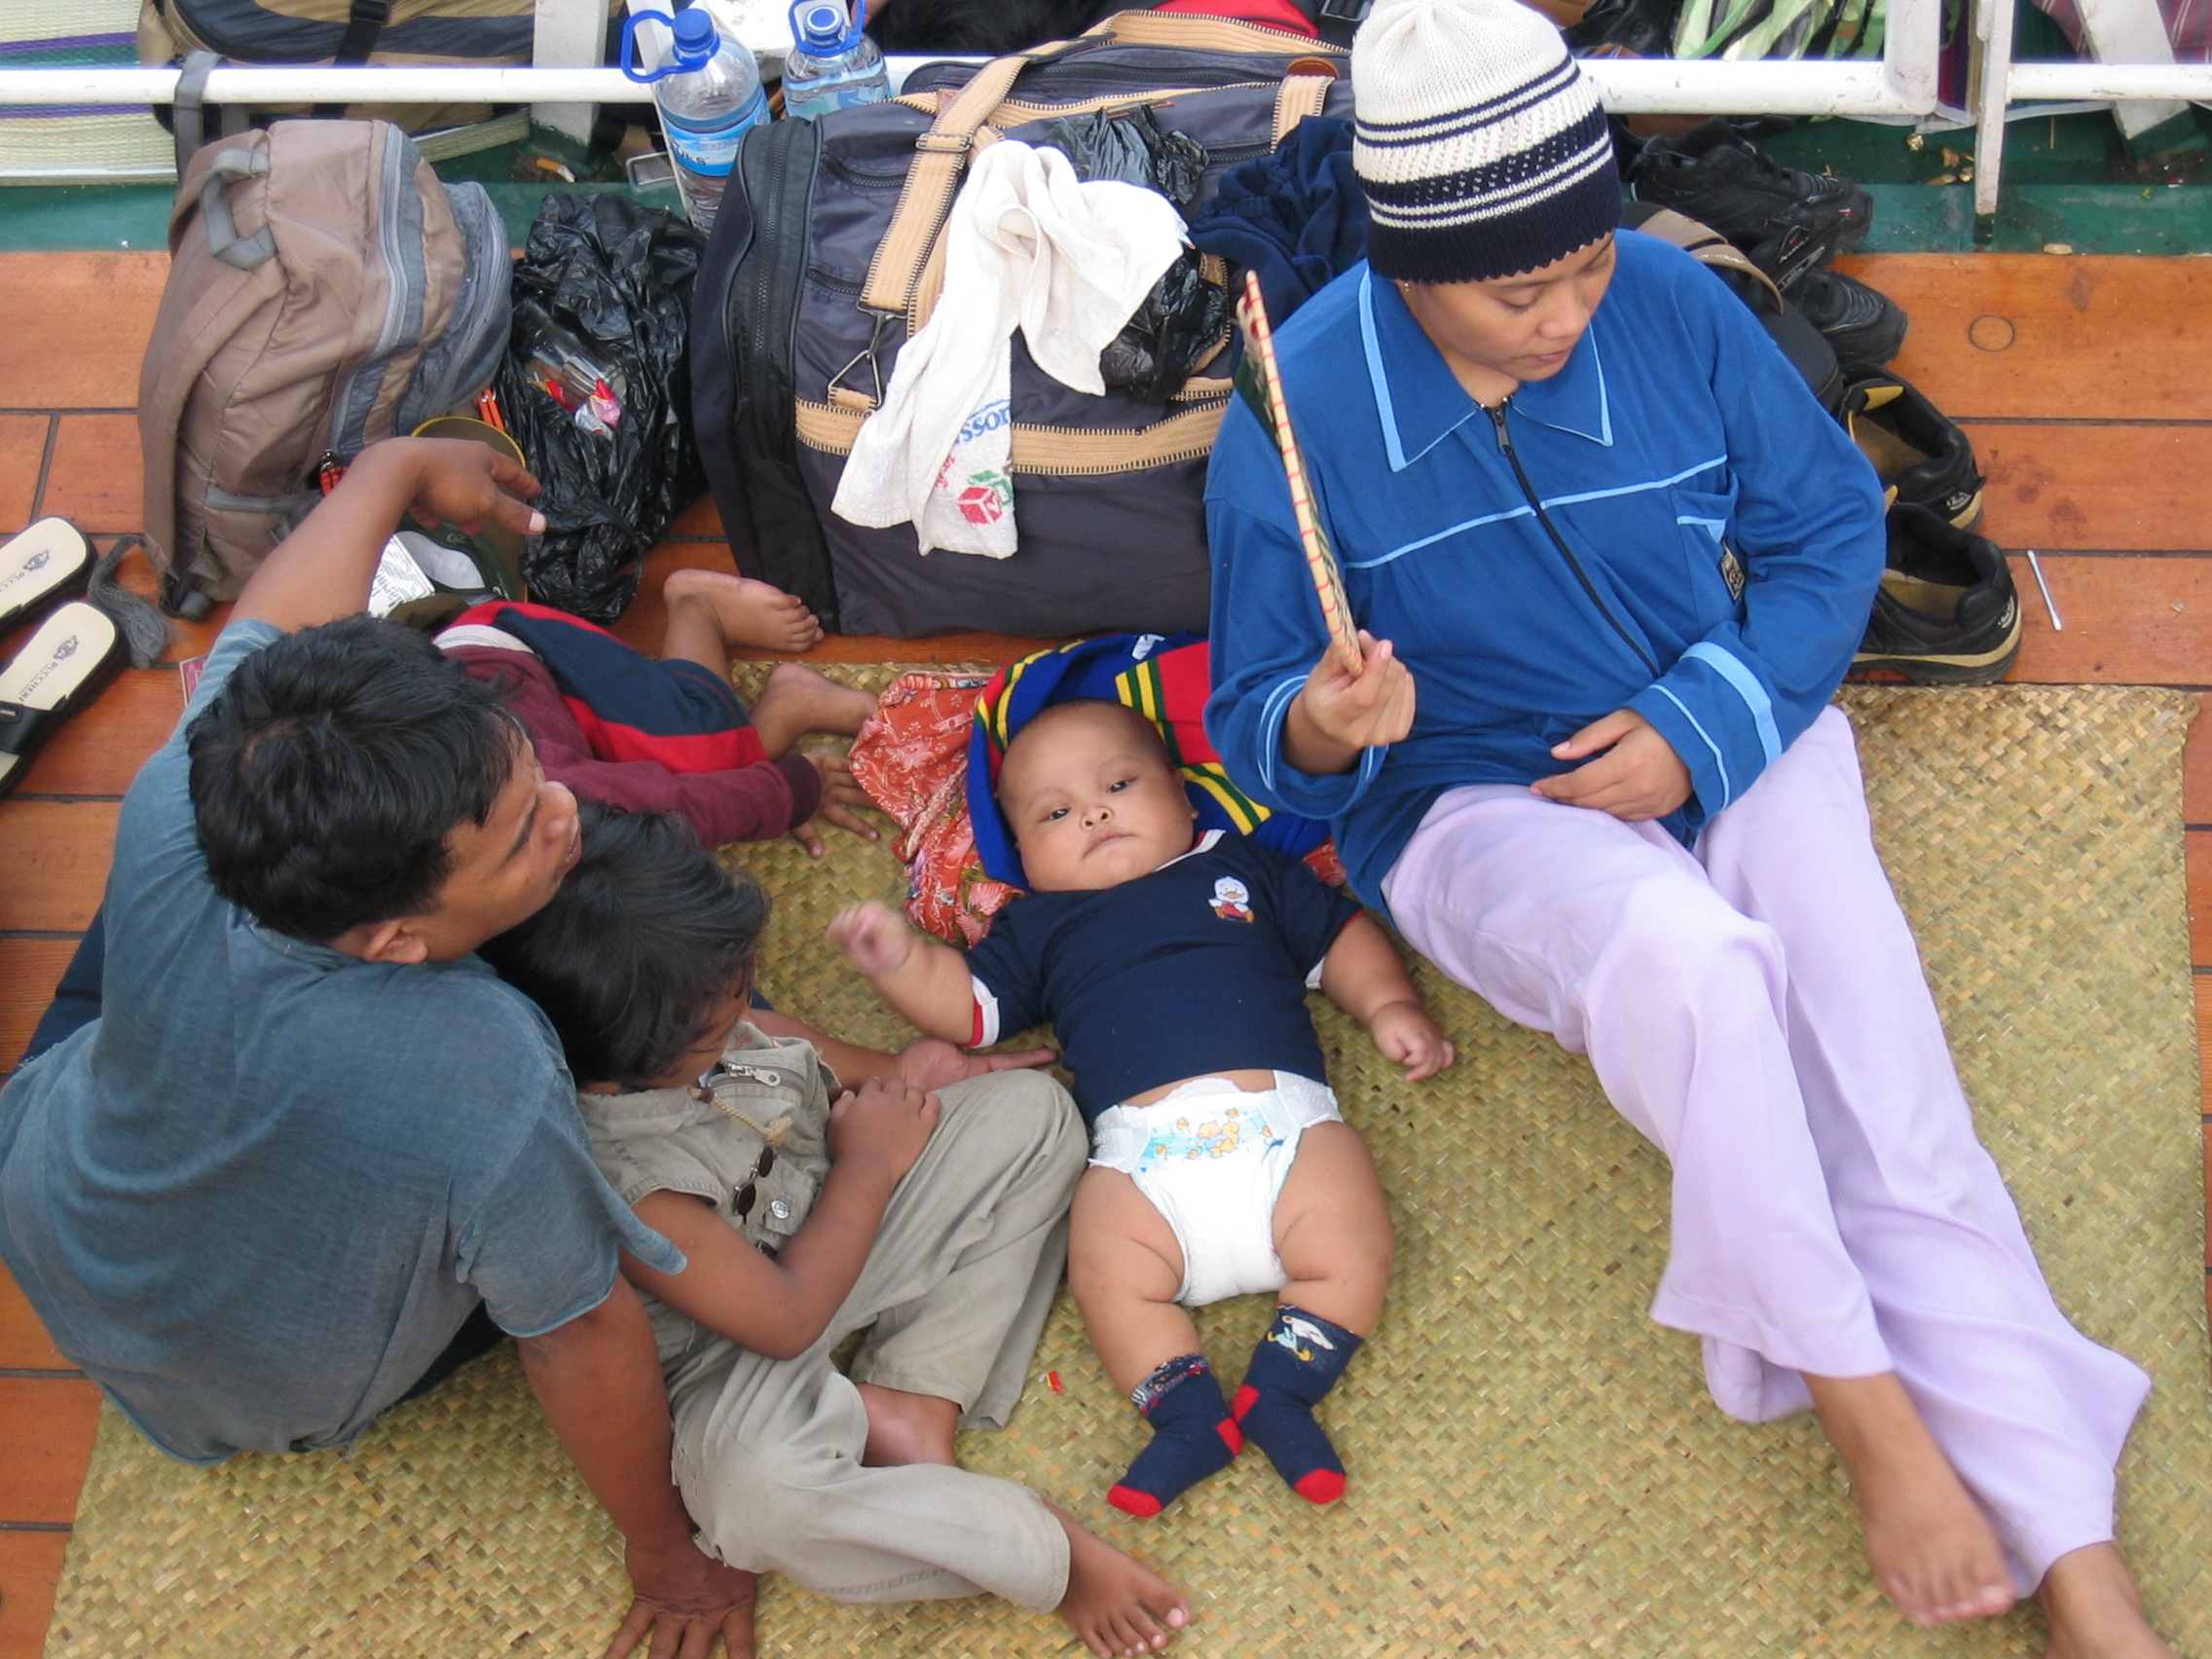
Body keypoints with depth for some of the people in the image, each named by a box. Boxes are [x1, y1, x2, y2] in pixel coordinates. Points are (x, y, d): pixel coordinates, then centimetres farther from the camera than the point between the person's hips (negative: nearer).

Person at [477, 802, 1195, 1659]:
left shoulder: (687, 1026, -16)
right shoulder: (623, 1180, -37)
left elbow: (771, 1038, 12)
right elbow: (783, 1321, -25)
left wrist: (892, 1076, 3)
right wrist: (869, 1165, -14)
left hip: (826, 1216, 9)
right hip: (735, 1356, -9)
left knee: (1031, 1110, 0)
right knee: (759, 1495, -42)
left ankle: (908, 1404, -11)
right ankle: (1050, 1549, -22)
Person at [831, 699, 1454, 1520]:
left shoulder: (1242, 867, 27)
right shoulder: (1041, 925, 28)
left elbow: (1340, 934, 30)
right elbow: (968, 1003, 20)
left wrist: (1390, 1005, 14)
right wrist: (900, 960, 2)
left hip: (1284, 1120, 0)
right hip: (1142, 1151, 0)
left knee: (1351, 1248, -23)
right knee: (1107, 1267, -27)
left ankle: (1279, 1393, -15)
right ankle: (1190, 1415, -20)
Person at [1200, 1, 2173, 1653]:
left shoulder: (1674, 307, -10)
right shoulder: (1300, 413, -14)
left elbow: (1831, 525, 2)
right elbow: (1257, 718, -5)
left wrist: (1704, 727, -13)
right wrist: (1323, 726, -30)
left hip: (1733, 745, 2)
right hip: (1478, 805, -2)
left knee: (1886, 1083, -20)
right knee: (1690, 956, -36)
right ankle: (1858, 1395, -20)